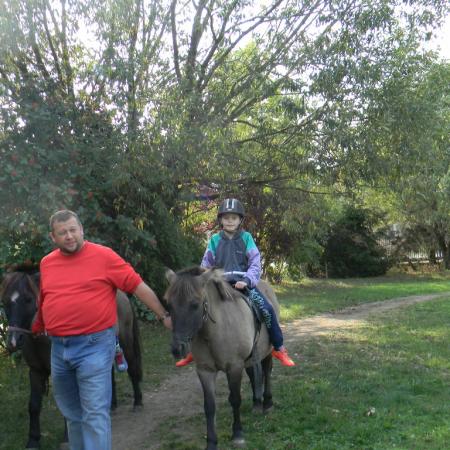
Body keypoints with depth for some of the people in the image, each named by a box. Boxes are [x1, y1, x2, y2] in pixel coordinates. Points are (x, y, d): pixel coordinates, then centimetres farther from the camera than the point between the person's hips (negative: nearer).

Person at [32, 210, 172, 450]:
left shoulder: (103, 256, -8)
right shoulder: (46, 263, 8)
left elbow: (138, 286, -7)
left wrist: (164, 316, -5)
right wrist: (36, 329, 29)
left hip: (94, 346, -6)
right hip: (58, 348, 6)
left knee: (95, 413, -5)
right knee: (71, 412, 20)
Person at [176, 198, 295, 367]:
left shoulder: (246, 238, 0)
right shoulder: (215, 240, 4)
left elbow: (255, 263, -4)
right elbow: (206, 265, 10)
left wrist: (246, 280, -20)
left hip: (244, 283, -2)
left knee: (267, 309, -19)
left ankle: (279, 348, -2)